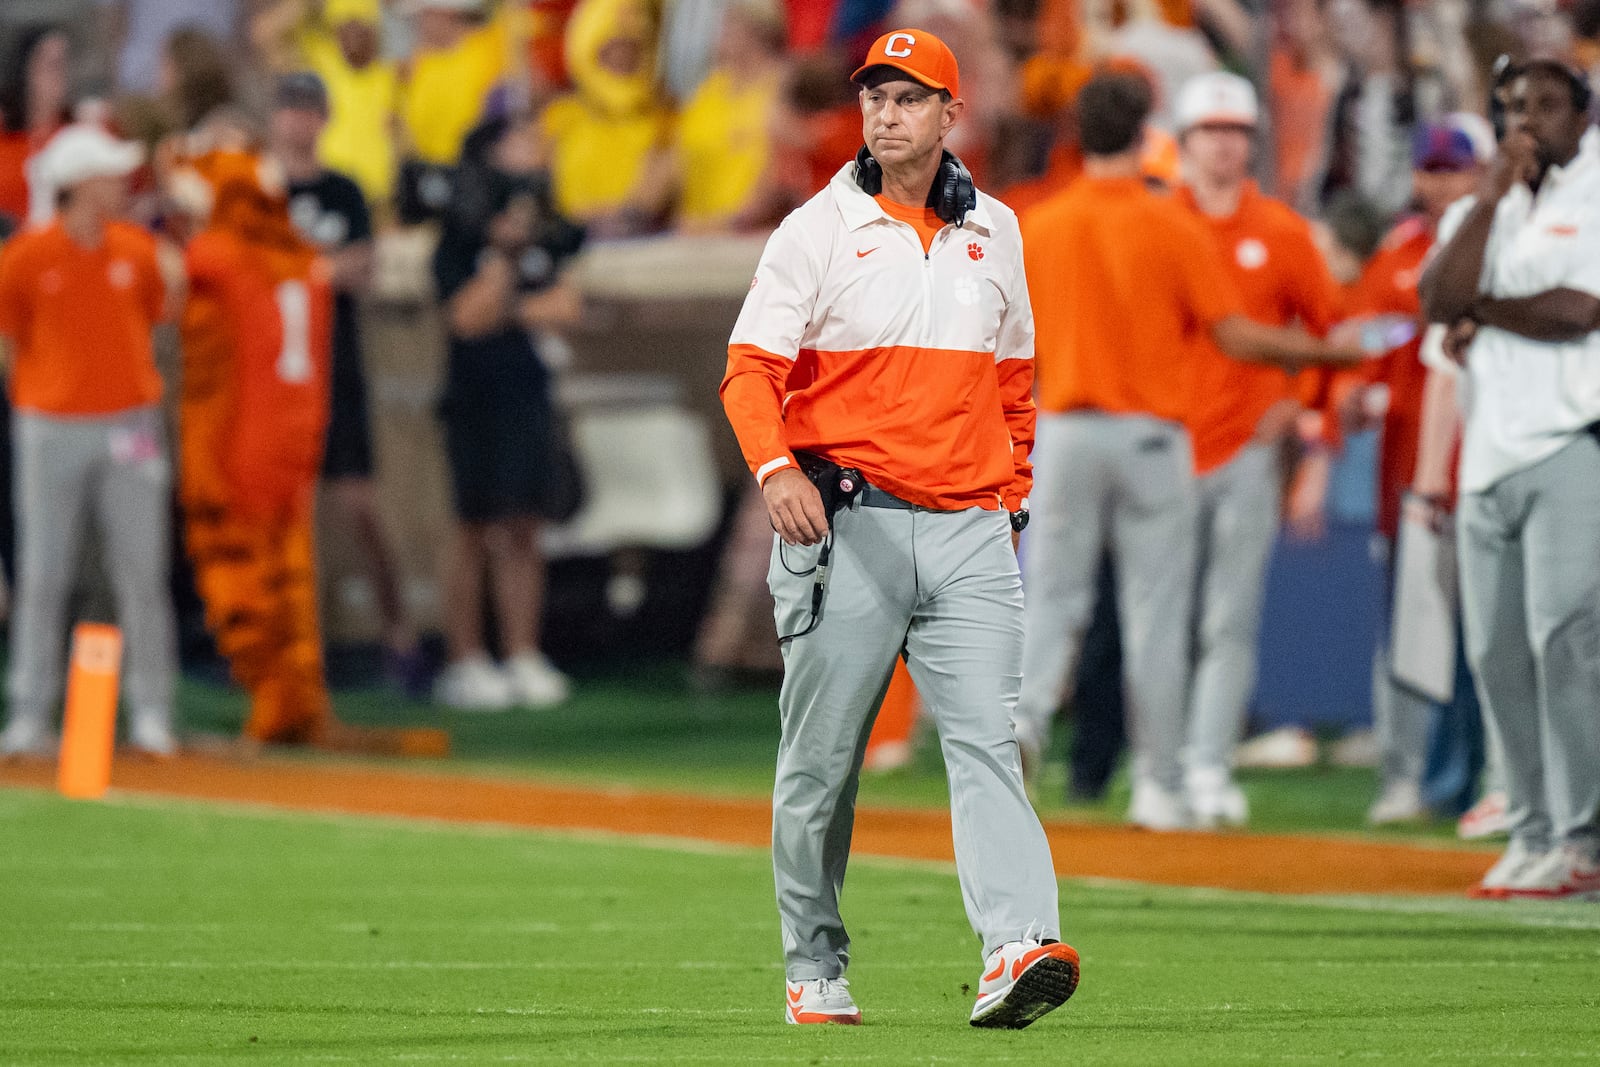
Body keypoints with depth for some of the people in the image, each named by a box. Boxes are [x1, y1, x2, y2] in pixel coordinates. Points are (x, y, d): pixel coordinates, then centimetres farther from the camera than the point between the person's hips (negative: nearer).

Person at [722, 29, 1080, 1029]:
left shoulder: (994, 232, 13)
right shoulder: (820, 230, 1)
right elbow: (752, 368, -6)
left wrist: (1012, 496, 19)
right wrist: (776, 468, -24)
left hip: (970, 533, 2)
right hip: (848, 527, -2)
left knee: (987, 738, -13)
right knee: (821, 759, 3)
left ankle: (1018, 951, -26)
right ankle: (815, 972, 16)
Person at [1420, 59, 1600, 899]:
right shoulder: (1478, 212, 19)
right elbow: (1440, 300, 1)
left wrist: (1481, 311, -1)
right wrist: (1492, 195, -4)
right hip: (1489, 454, 6)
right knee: (1497, 650, 4)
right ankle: (1533, 831, 11)